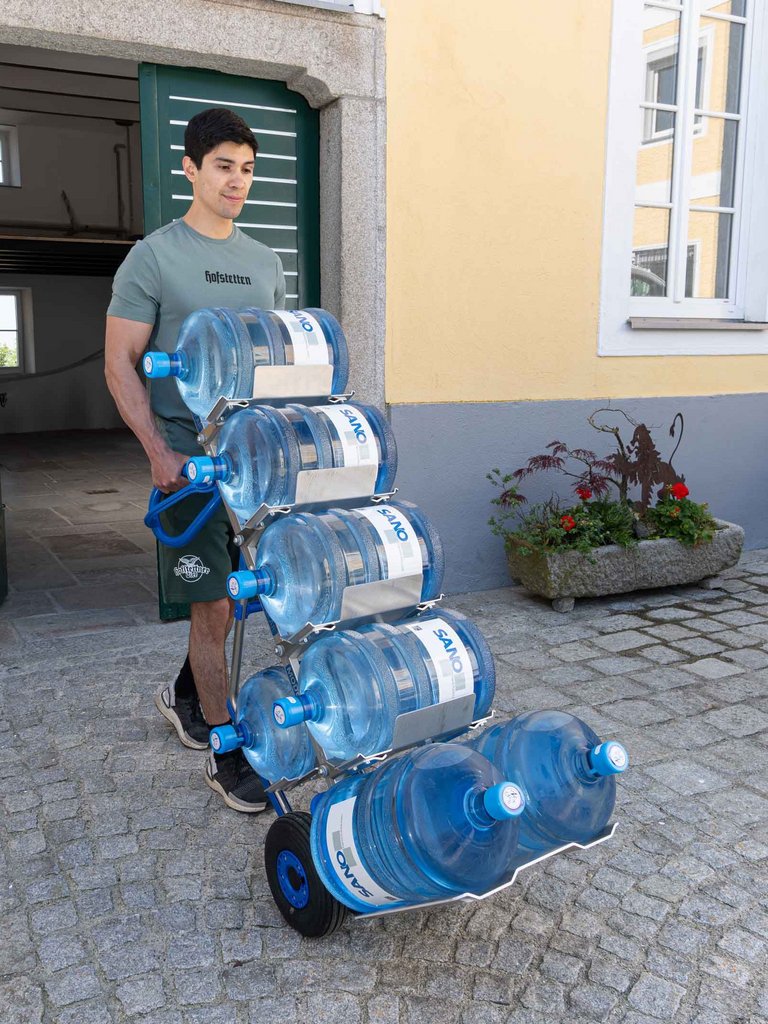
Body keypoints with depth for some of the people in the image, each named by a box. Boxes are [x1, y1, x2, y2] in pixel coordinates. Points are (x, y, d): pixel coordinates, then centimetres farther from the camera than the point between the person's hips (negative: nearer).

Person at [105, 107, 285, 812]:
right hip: (189, 457, -6)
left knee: (238, 596, 13)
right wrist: (160, 452, -14)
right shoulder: (154, 257, -2)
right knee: (212, 604, -3)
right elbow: (120, 364, -5)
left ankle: (186, 694, 38)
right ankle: (227, 753, 10)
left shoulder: (265, 264, 15)